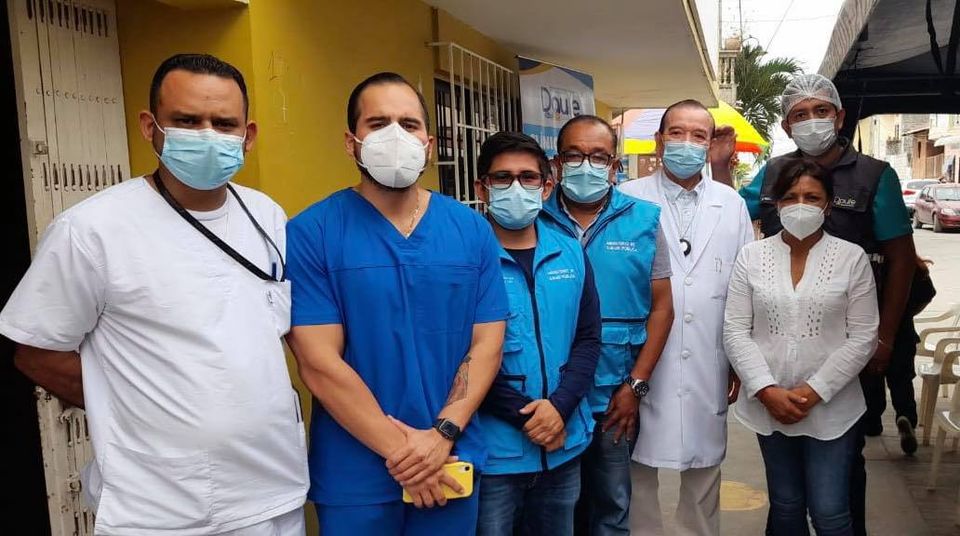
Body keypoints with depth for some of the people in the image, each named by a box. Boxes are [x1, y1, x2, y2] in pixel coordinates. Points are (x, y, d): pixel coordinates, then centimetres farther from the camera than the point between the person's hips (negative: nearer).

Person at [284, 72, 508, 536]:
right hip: (353, 477, -2)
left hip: (453, 464, 3)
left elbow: (486, 345, -1)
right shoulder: (310, 233, -10)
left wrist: (443, 434, -13)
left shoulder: (472, 230, 0)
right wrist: (399, 450, -13)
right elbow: (319, 362, -13)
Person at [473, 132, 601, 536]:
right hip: (493, 449, -4)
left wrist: (560, 406, -11)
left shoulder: (570, 253, 5)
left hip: (565, 445, 5)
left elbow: (588, 339, 3)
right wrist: (525, 415, -14)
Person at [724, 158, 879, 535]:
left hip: (830, 407, -1)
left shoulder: (852, 258, -2)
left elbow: (862, 338, -4)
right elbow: (735, 331, -3)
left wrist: (813, 391, -12)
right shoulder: (752, 256, 0)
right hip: (767, 405, 2)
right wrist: (768, 391, -12)